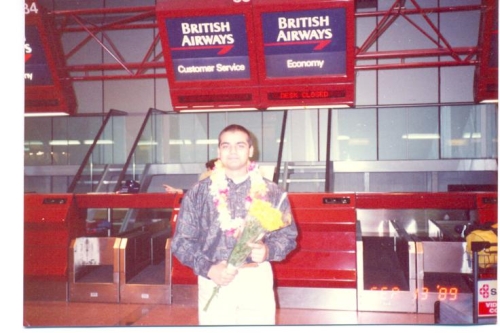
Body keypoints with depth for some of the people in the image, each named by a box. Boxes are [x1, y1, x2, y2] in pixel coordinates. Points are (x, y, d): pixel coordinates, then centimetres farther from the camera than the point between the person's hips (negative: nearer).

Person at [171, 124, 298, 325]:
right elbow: (181, 241, 1)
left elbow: (288, 236, 6)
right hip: (214, 280, 0)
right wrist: (208, 269, -12)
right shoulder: (198, 193, 1)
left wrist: (267, 251, -14)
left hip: (257, 280, 1)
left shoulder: (271, 192, 3)